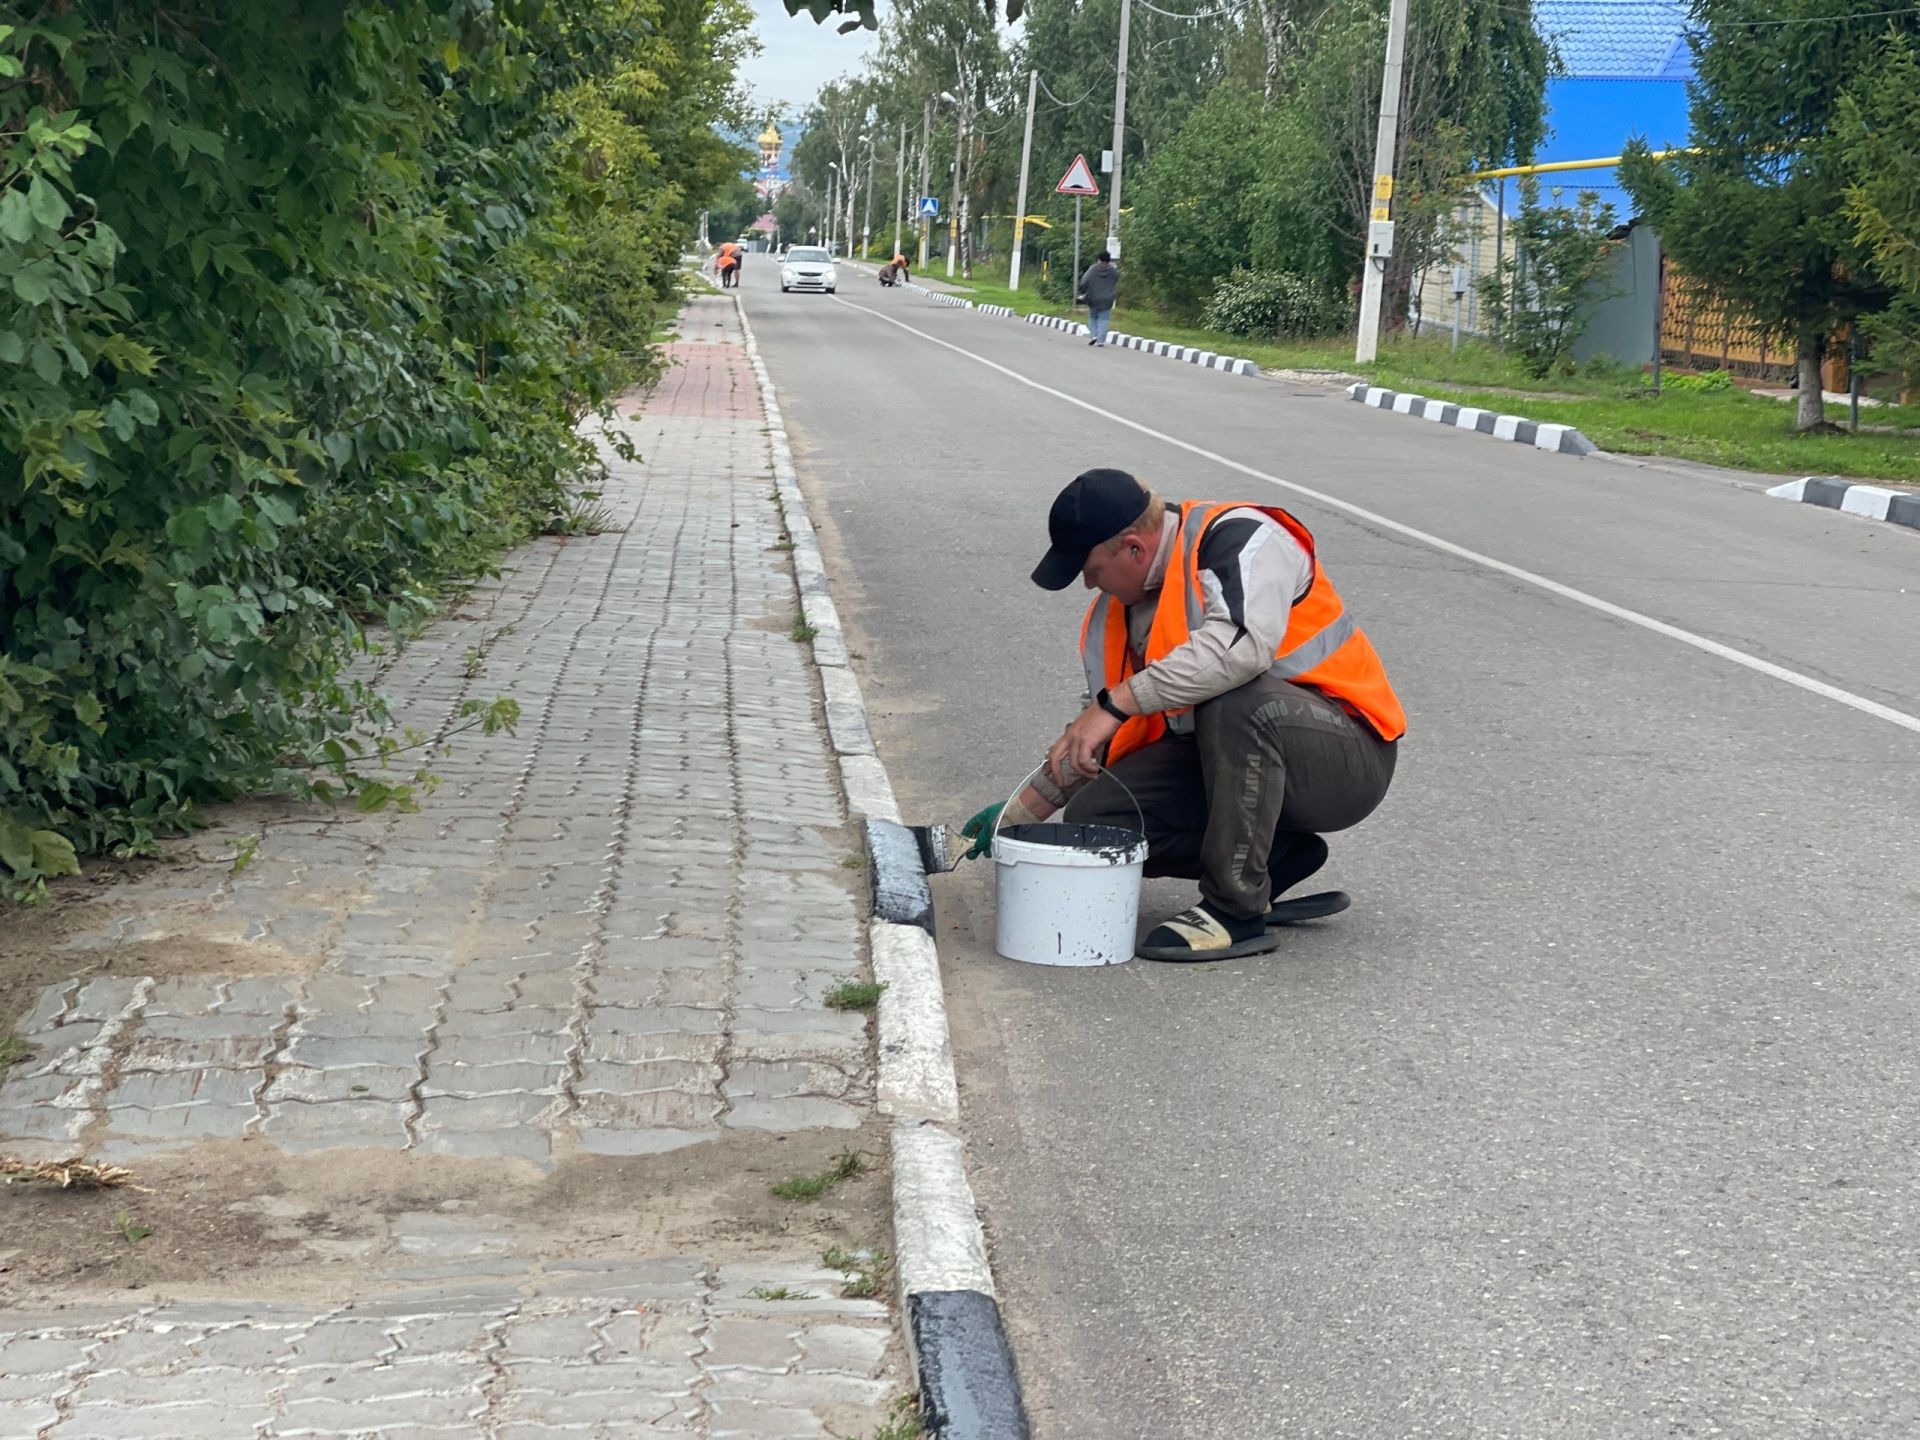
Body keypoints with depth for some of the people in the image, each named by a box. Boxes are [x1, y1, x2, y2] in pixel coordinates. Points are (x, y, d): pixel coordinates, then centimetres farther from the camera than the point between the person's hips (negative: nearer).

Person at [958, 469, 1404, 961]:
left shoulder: (1238, 539, -18)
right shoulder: (1114, 611, 6)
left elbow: (1241, 645, -38)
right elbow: (1094, 737, 16)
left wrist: (1116, 703, -34)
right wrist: (1018, 813, 13)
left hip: (1346, 758, -8)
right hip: (1222, 759, 8)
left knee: (1237, 701, -38)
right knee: (1095, 817, -9)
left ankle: (1238, 911, -23)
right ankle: (1277, 857, 5)